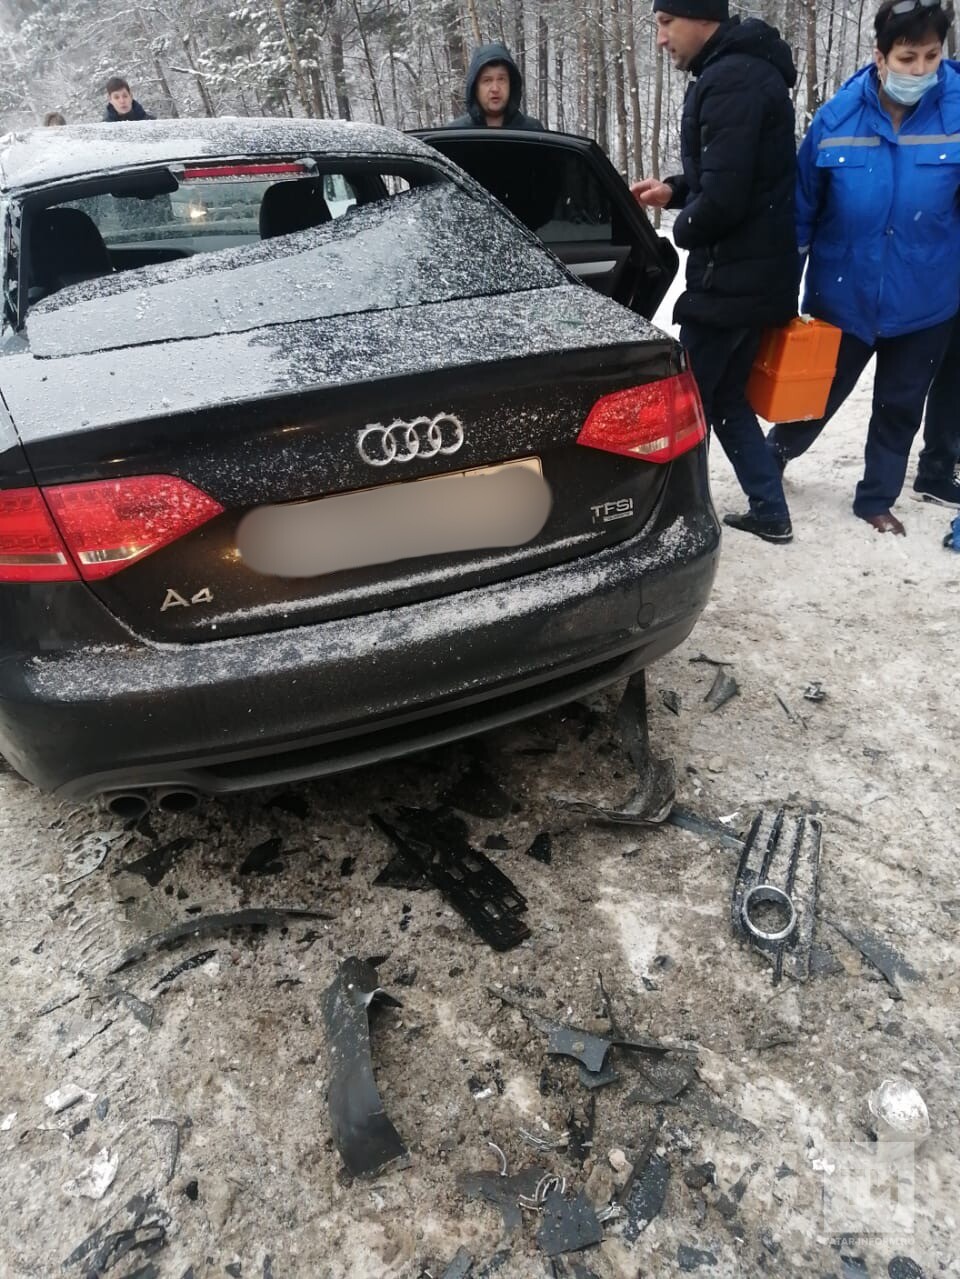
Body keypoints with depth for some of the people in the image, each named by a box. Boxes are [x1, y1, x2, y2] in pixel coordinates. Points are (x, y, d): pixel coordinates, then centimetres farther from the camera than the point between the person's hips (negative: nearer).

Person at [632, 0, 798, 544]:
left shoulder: (730, 79, -18)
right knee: (726, 397, 16)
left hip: (732, 275, -10)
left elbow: (724, 195, -25)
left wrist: (685, 229, -5)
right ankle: (771, 513, 22)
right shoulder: (747, 69, 16)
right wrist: (676, 191, 10)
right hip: (756, 271, 10)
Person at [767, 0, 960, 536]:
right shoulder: (837, 116, -9)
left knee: (901, 407, 12)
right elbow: (803, 208, -3)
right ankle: (772, 460, 42)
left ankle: (877, 499, 32)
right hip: (843, 296, -1)